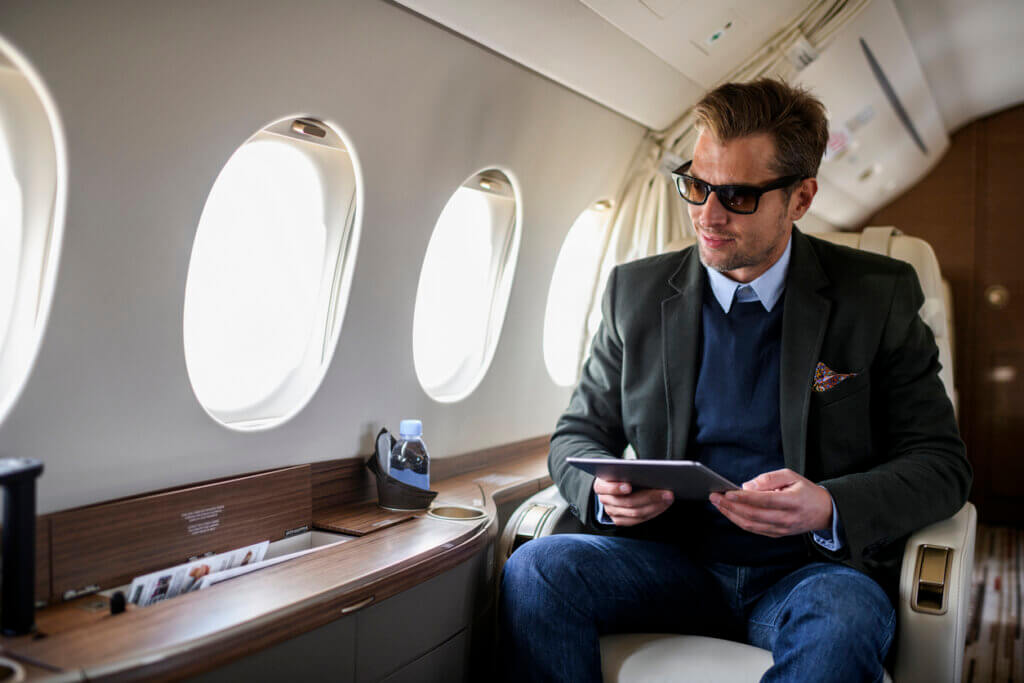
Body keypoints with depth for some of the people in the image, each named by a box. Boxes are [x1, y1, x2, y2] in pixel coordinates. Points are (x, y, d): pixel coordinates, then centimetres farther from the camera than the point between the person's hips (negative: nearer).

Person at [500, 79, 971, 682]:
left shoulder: (880, 294, -1)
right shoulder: (636, 292, 5)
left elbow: (942, 462, -1)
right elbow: (579, 434, 11)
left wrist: (829, 508, -21)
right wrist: (604, 491, -14)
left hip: (813, 569, -1)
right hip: (675, 561, 2)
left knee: (842, 620, -36)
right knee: (536, 568, -26)